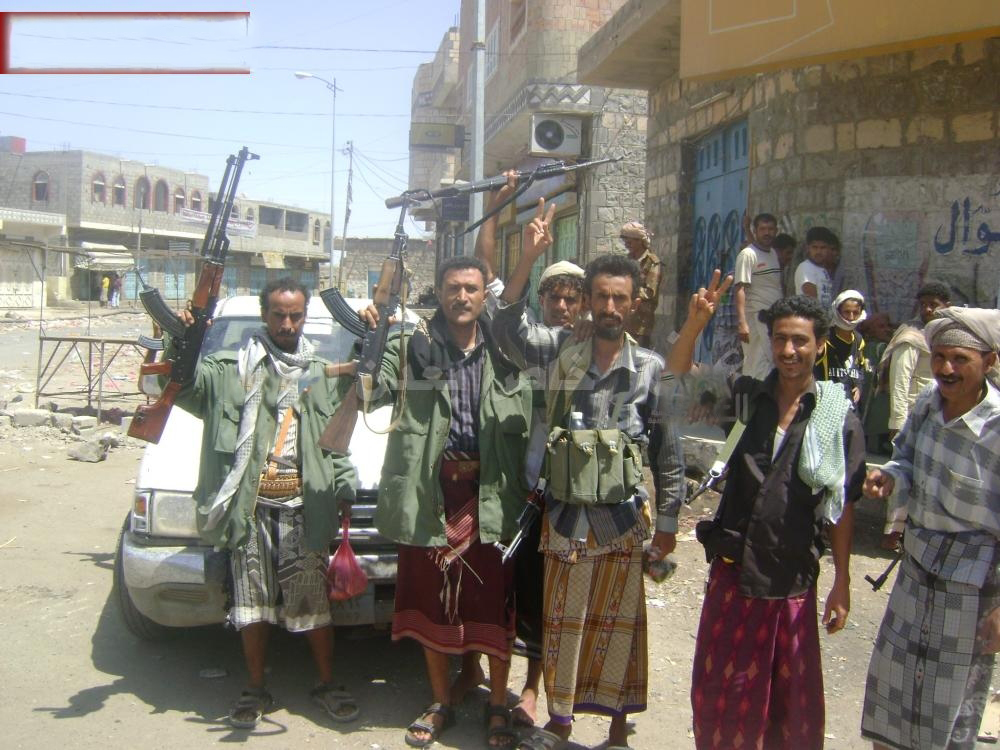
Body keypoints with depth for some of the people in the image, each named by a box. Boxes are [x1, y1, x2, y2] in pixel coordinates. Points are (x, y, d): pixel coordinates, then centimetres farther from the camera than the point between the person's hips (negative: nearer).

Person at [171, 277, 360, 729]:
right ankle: (256, 690, 22)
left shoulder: (324, 373, 13)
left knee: (314, 599, 4)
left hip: (305, 505, 1)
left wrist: (345, 488, 5)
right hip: (251, 506, 0)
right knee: (252, 601, 6)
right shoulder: (232, 369, 7)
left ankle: (327, 684, 20)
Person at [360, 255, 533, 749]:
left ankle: (498, 707, 26)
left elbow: (525, 428, 2)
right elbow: (374, 390, -13)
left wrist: (527, 489, -3)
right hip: (428, 492, 0)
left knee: (495, 606, 7)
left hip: (490, 493, 0)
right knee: (431, 605, 13)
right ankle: (441, 704, 32)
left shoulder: (506, 354, 3)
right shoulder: (413, 347, 0)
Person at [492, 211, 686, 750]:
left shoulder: (650, 368, -3)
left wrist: (668, 520, 2)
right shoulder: (561, 350, 1)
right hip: (564, 513, 1)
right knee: (562, 620, 12)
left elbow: (668, 451, 1)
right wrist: (527, 259, -25)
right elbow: (509, 332, -16)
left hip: (623, 517, -1)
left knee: (618, 623, 8)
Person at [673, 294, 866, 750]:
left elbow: (841, 508, -1)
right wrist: (696, 323, -18)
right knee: (720, 687, 13)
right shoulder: (746, 398, 1)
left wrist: (842, 584, 1)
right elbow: (678, 373, 0)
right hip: (732, 570, 2)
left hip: (792, 580, -2)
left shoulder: (838, 419, -5)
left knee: (789, 698, 13)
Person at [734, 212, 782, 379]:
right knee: (760, 366, -9)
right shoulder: (748, 254, -8)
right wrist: (741, 322, -24)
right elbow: (740, 289, -15)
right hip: (756, 317, -7)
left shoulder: (774, 254, 16)